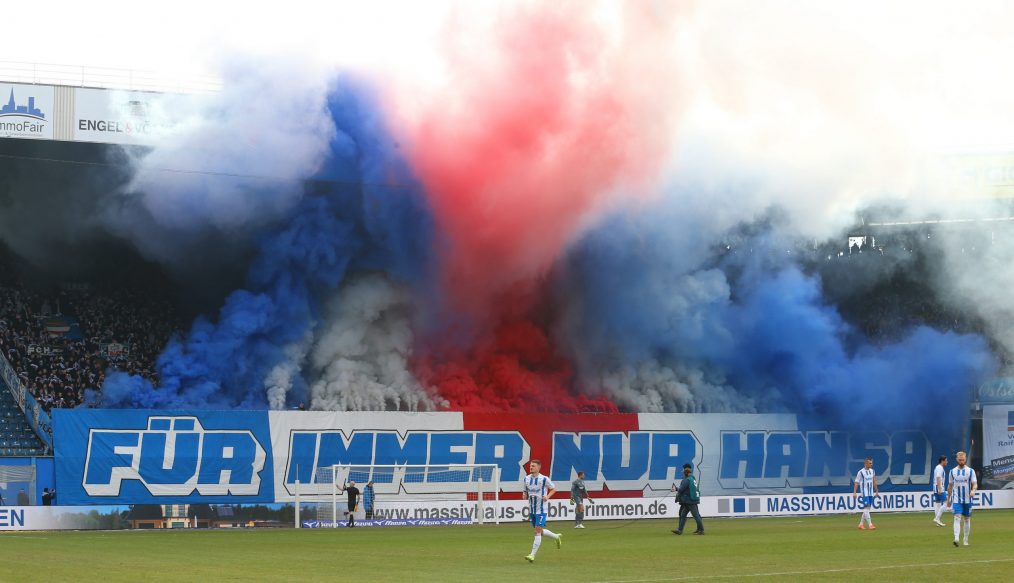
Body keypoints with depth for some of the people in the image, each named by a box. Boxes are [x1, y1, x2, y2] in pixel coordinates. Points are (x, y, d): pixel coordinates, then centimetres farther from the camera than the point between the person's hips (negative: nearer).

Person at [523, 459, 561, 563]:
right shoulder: (527, 478, 5)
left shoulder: (544, 479, -9)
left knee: (538, 531, -11)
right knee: (539, 531, 14)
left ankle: (533, 555, -12)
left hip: (541, 509, -6)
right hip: (531, 509, 6)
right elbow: (525, 491, 17)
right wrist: (524, 495, -7)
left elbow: (554, 488, 2)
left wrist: (547, 496, -16)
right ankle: (556, 537, 40)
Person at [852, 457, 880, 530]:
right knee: (866, 508, -12)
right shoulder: (861, 472, -10)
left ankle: (861, 524, 17)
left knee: (867, 509, 9)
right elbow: (856, 483, -11)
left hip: (871, 493, 7)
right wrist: (854, 492, -18)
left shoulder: (872, 471, 9)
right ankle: (870, 524, -16)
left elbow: (874, 482, 17)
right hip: (864, 493, -7)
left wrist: (876, 491, 16)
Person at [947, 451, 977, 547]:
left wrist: (973, 490, -27)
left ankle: (966, 540, 22)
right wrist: (948, 498, 16)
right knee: (957, 517, -16)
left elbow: (975, 484, -5)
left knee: (967, 519, 10)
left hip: (967, 499, 0)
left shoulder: (970, 471, 0)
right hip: (956, 499, 0)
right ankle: (956, 538, -28)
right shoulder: (953, 471, 5)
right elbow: (950, 485, 14)